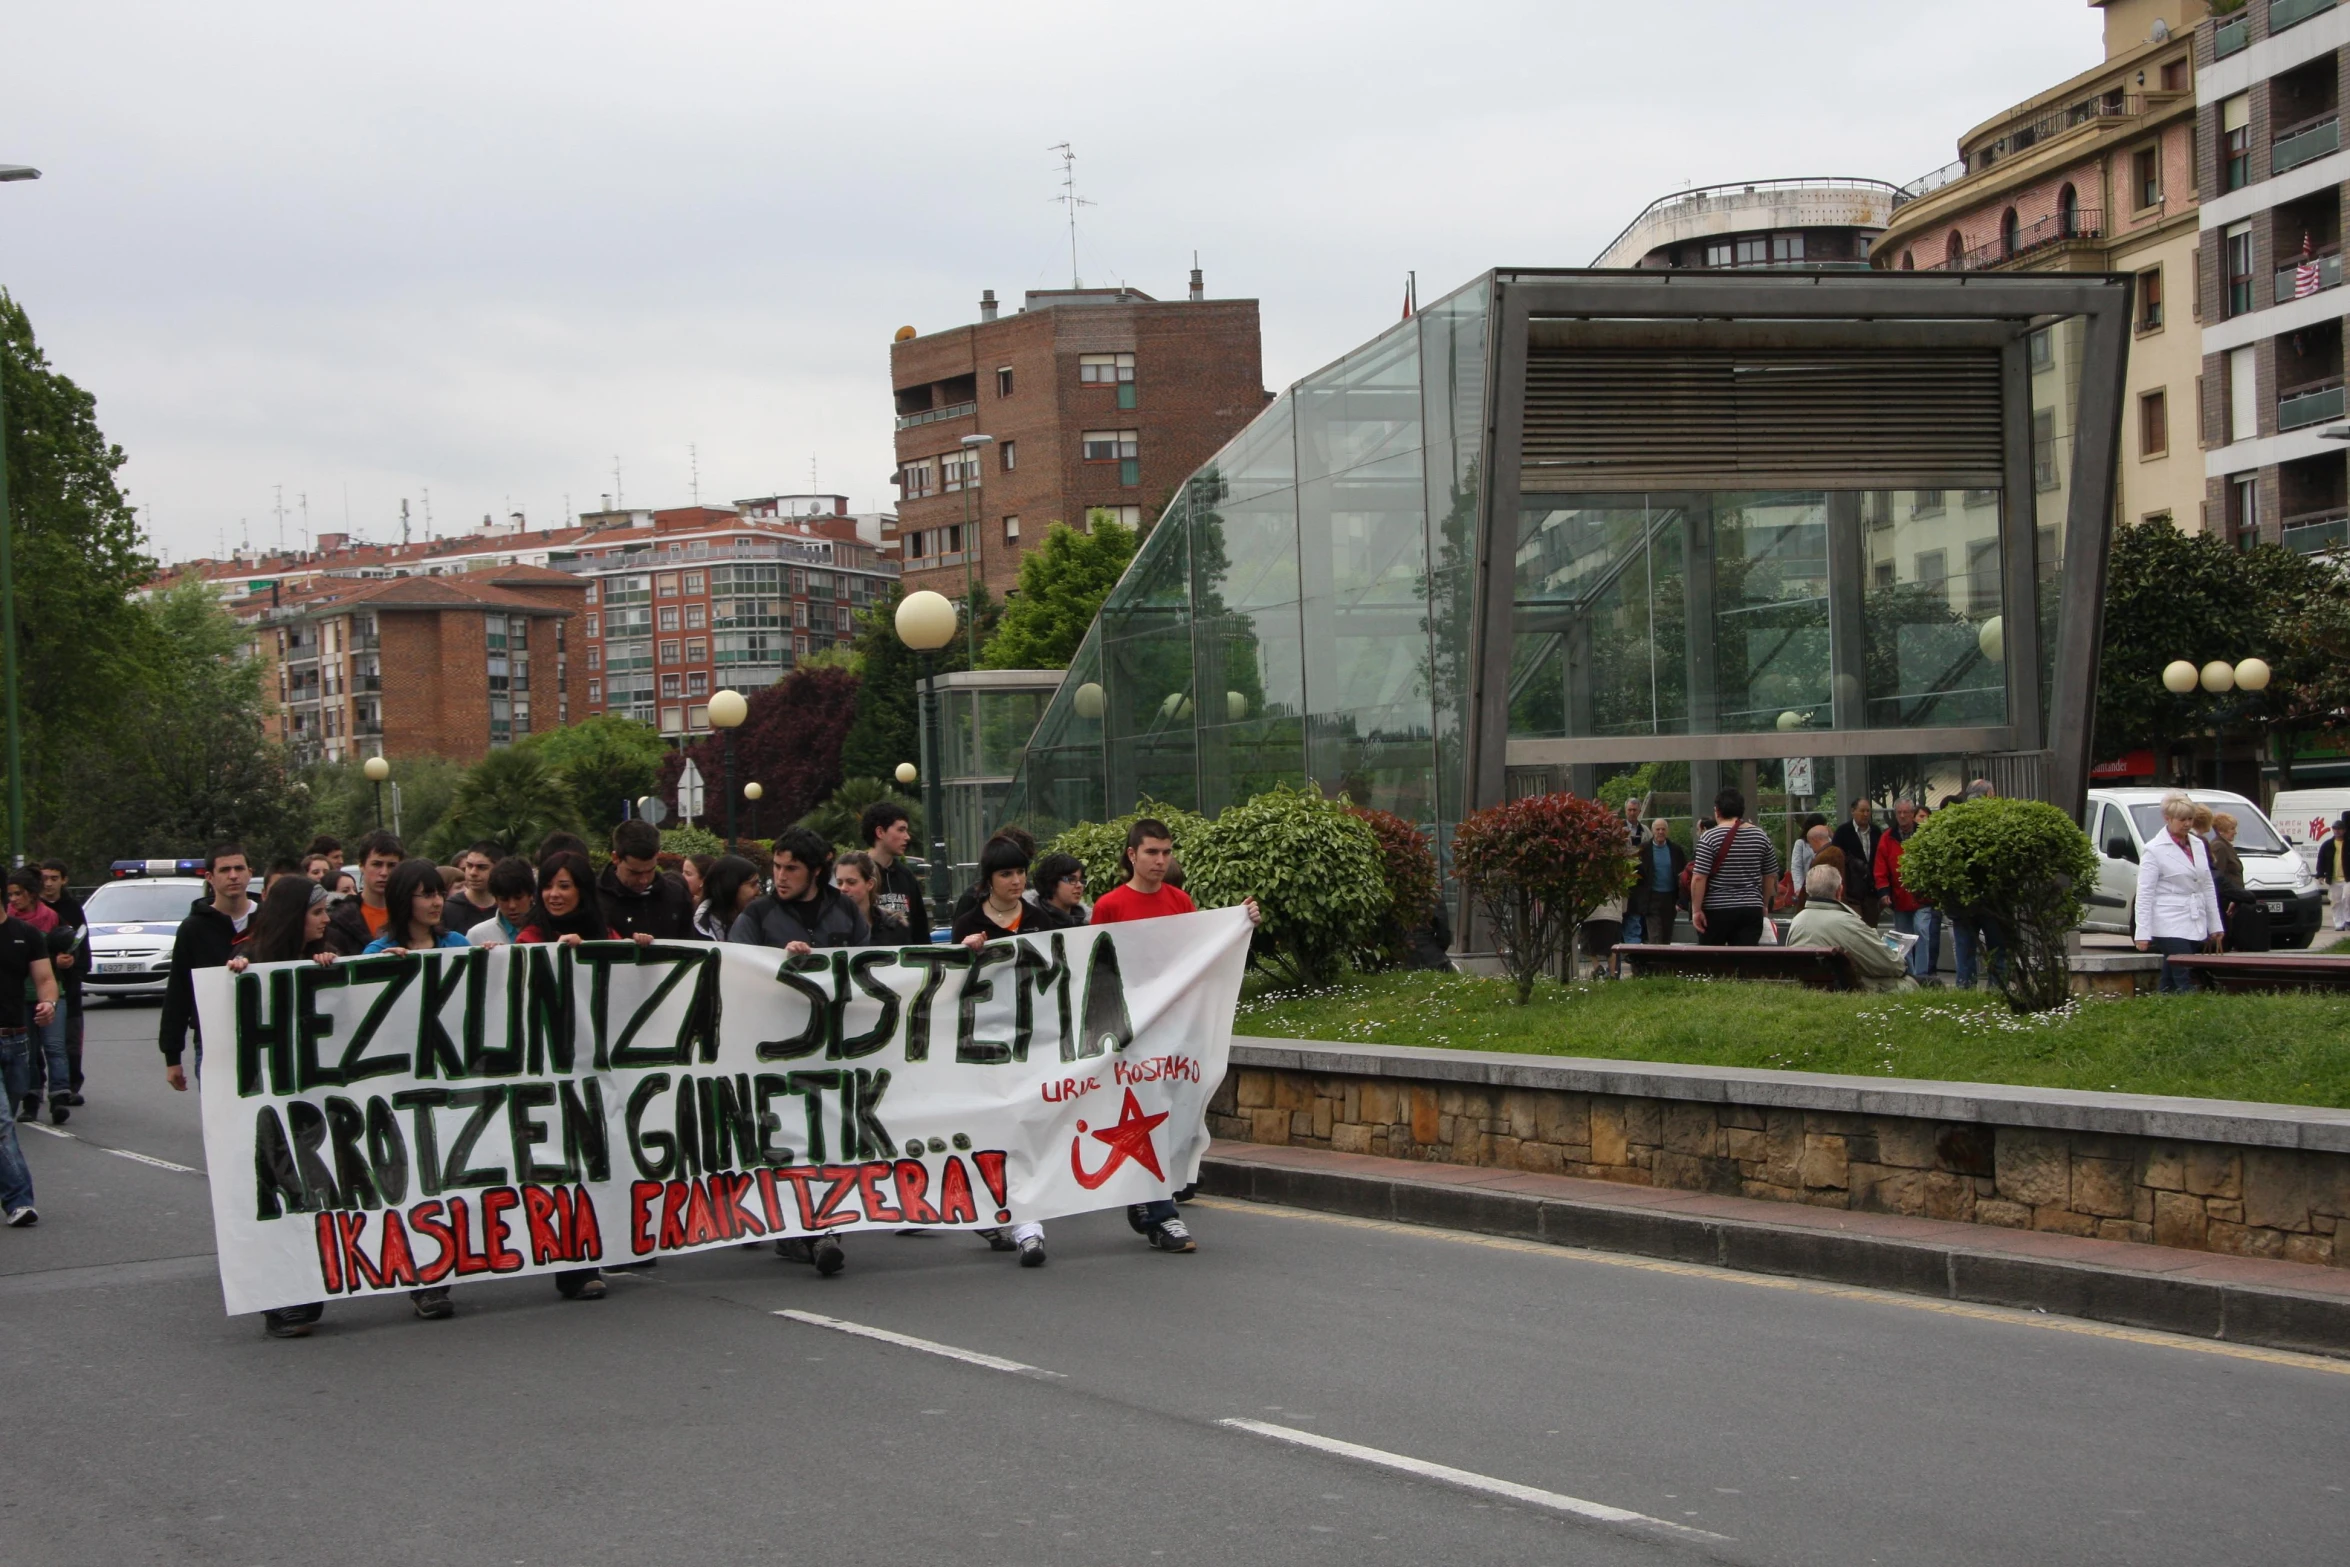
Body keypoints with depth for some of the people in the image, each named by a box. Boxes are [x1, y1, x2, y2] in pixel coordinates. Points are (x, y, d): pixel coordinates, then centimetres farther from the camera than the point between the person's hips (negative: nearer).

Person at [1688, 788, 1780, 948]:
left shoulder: (1710, 837, -7)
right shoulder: (1760, 837, 6)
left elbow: (1699, 878, -13)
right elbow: (1771, 876, 13)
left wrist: (1696, 909, -8)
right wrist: (1764, 905, 23)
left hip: (1716, 910, -3)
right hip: (1751, 910, 3)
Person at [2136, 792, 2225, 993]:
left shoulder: (2198, 845, 14)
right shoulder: (2155, 850, -5)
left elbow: (2208, 887, 19)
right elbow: (2145, 894, -8)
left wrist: (2215, 925, 16)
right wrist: (2143, 933, -13)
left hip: (2195, 927, 6)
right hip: (2170, 926, -6)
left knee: (2170, 983, 8)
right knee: (2185, 983, -14)